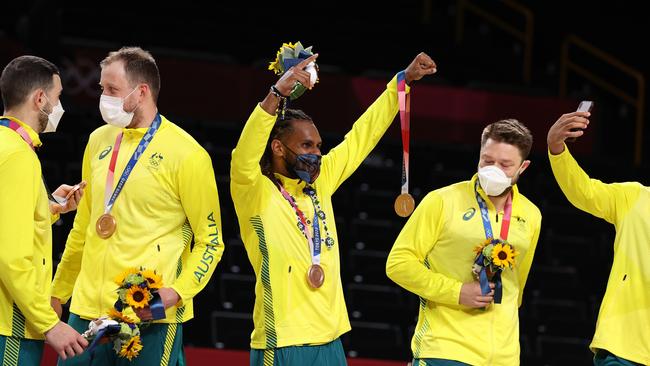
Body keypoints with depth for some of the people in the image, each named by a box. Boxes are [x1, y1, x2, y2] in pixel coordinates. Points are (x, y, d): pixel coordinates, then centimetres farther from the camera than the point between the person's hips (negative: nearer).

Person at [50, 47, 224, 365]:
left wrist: (177, 292, -18)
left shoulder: (186, 154, -7)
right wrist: (58, 292, 22)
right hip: (87, 309, 6)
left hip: (151, 316, -6)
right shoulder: (99, 141, 12)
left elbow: (210, 241, -4)